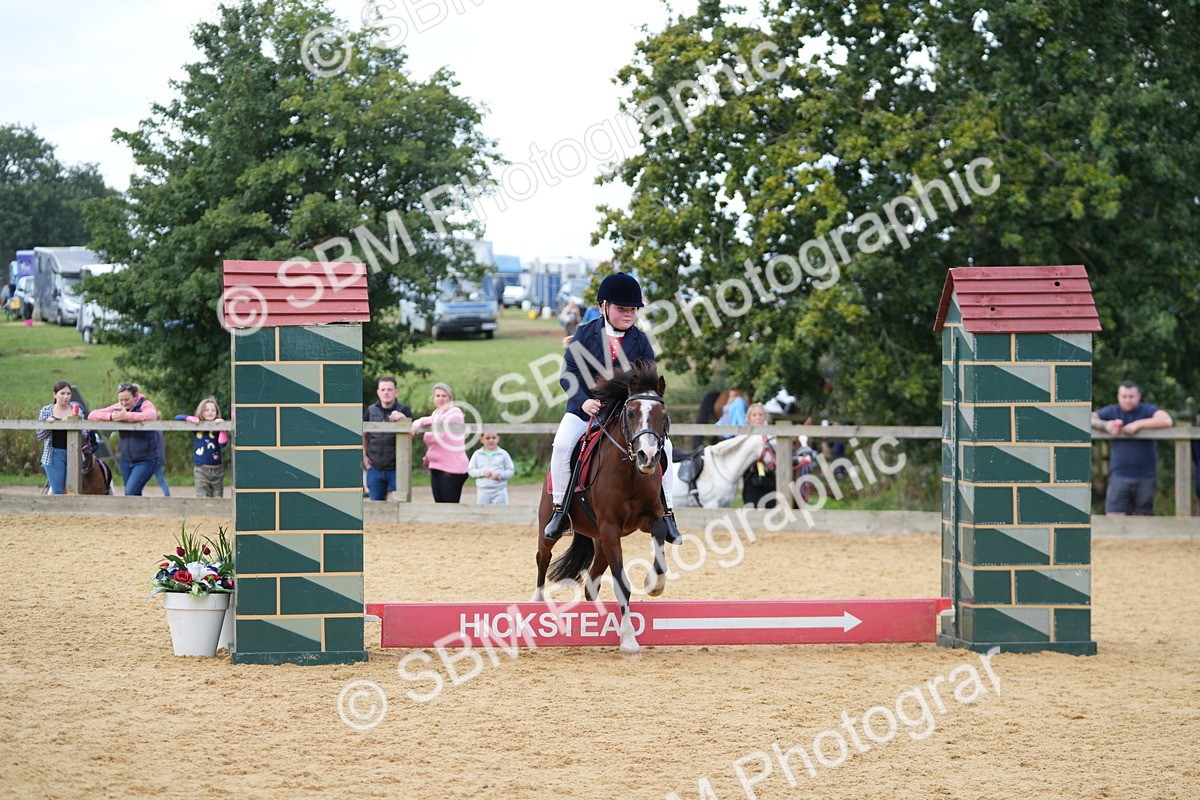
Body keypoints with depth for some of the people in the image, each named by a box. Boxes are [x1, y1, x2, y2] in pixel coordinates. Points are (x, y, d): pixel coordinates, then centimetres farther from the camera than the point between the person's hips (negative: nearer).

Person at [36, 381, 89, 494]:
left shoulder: (76, 410, 5)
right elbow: (40, 437, 4)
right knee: (58, 492, -3)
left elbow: (85, 436, 3)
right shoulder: (46, 411, 4)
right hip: (54, 454, -1)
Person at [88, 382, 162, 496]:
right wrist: (110, 416, -20)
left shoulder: (145, 405, -10)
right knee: (134, 495, 9)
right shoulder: (118, 407, 4)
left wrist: (126, 416, -38)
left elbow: (151, 415, -34)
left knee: (130, 492, -17)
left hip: (146, 460, -6)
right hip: (126, 460, 6)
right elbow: (92, 415, -1)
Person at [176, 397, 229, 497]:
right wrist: (191, 418, -10)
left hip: (217, 470, 0)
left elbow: (222, 444, -14)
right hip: (201, 469, 0)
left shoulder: (217, 428, 0)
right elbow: (178, 418, 5)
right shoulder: (197, 426, 5)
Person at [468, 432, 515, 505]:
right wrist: (482, 472, -15)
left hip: (499, 490, -2)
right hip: (483, 490, 2)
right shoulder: (477, 454, 4)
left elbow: (510, 470, 2)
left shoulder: (503, 454, 1)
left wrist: (500, 474, -17)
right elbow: (470, 470, 3)